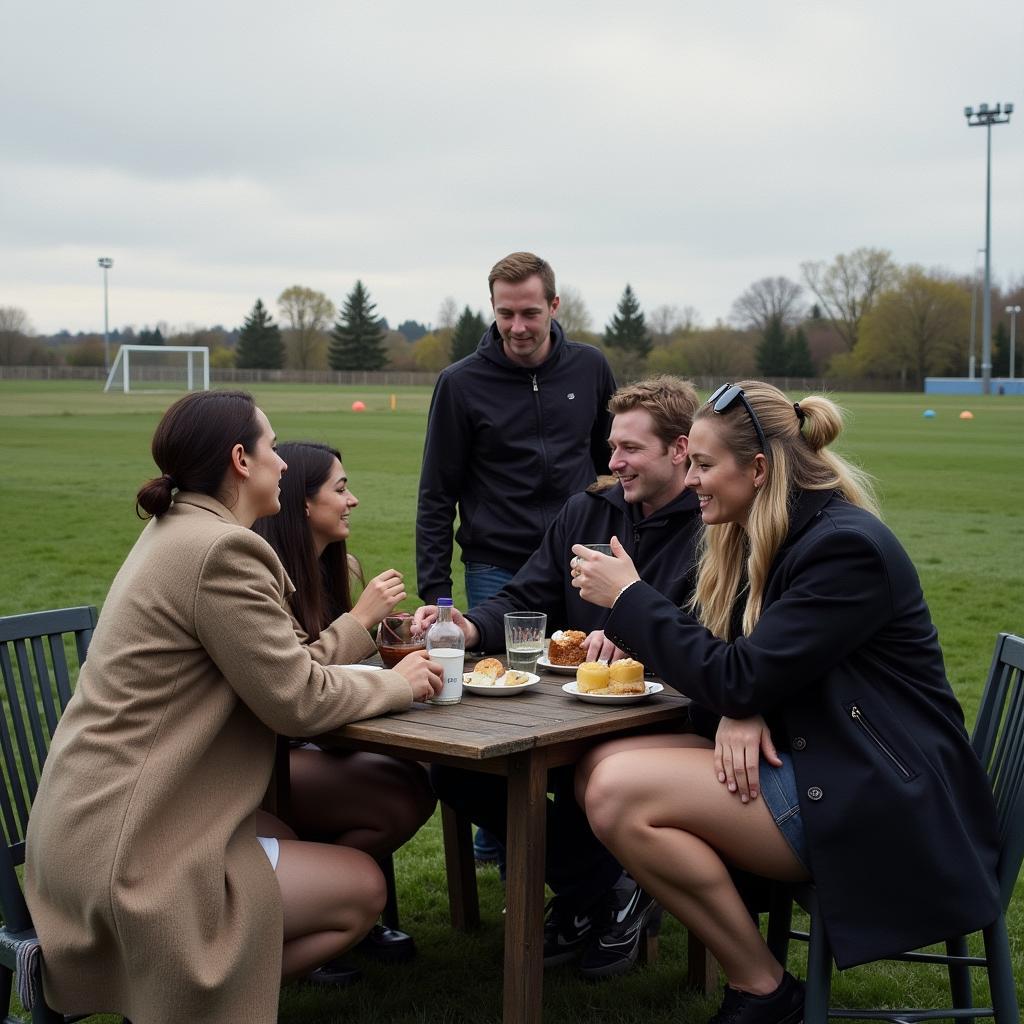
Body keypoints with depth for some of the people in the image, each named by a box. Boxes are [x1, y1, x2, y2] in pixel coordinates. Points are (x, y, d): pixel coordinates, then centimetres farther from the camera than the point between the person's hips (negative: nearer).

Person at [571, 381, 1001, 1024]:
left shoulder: (846, 547, -18)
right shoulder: (762, 539, 11)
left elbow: (740, 679, -21)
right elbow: (727, 659, 12)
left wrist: (629, 598, -13)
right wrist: (735, 712, -12)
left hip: (884, 804, -10)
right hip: (806, 760, 10)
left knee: (621, 795, -21)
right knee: (602, 770, -6)